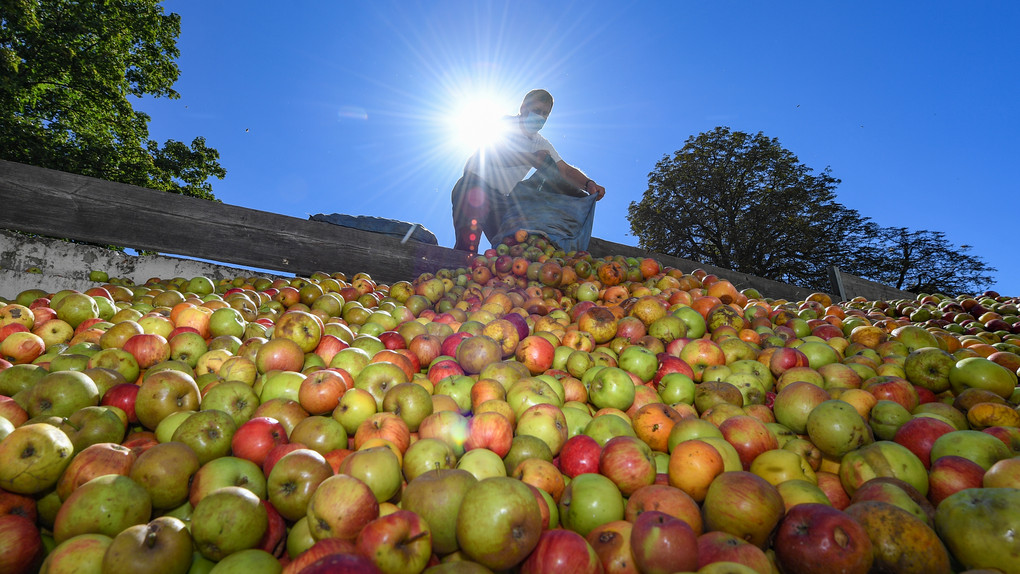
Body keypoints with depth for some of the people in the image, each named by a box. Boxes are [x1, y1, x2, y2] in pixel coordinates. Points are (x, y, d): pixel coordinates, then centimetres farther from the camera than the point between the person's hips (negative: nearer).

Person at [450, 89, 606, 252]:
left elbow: (565, 170, -1)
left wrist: (588, 184, -21)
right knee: (468, 246, -24)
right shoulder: (504, 123, -3)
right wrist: (531, 158, -33)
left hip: (499, 199, 6)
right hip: (473, 188, -6)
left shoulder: (541, 145, 11)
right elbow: (492, 155, -21)